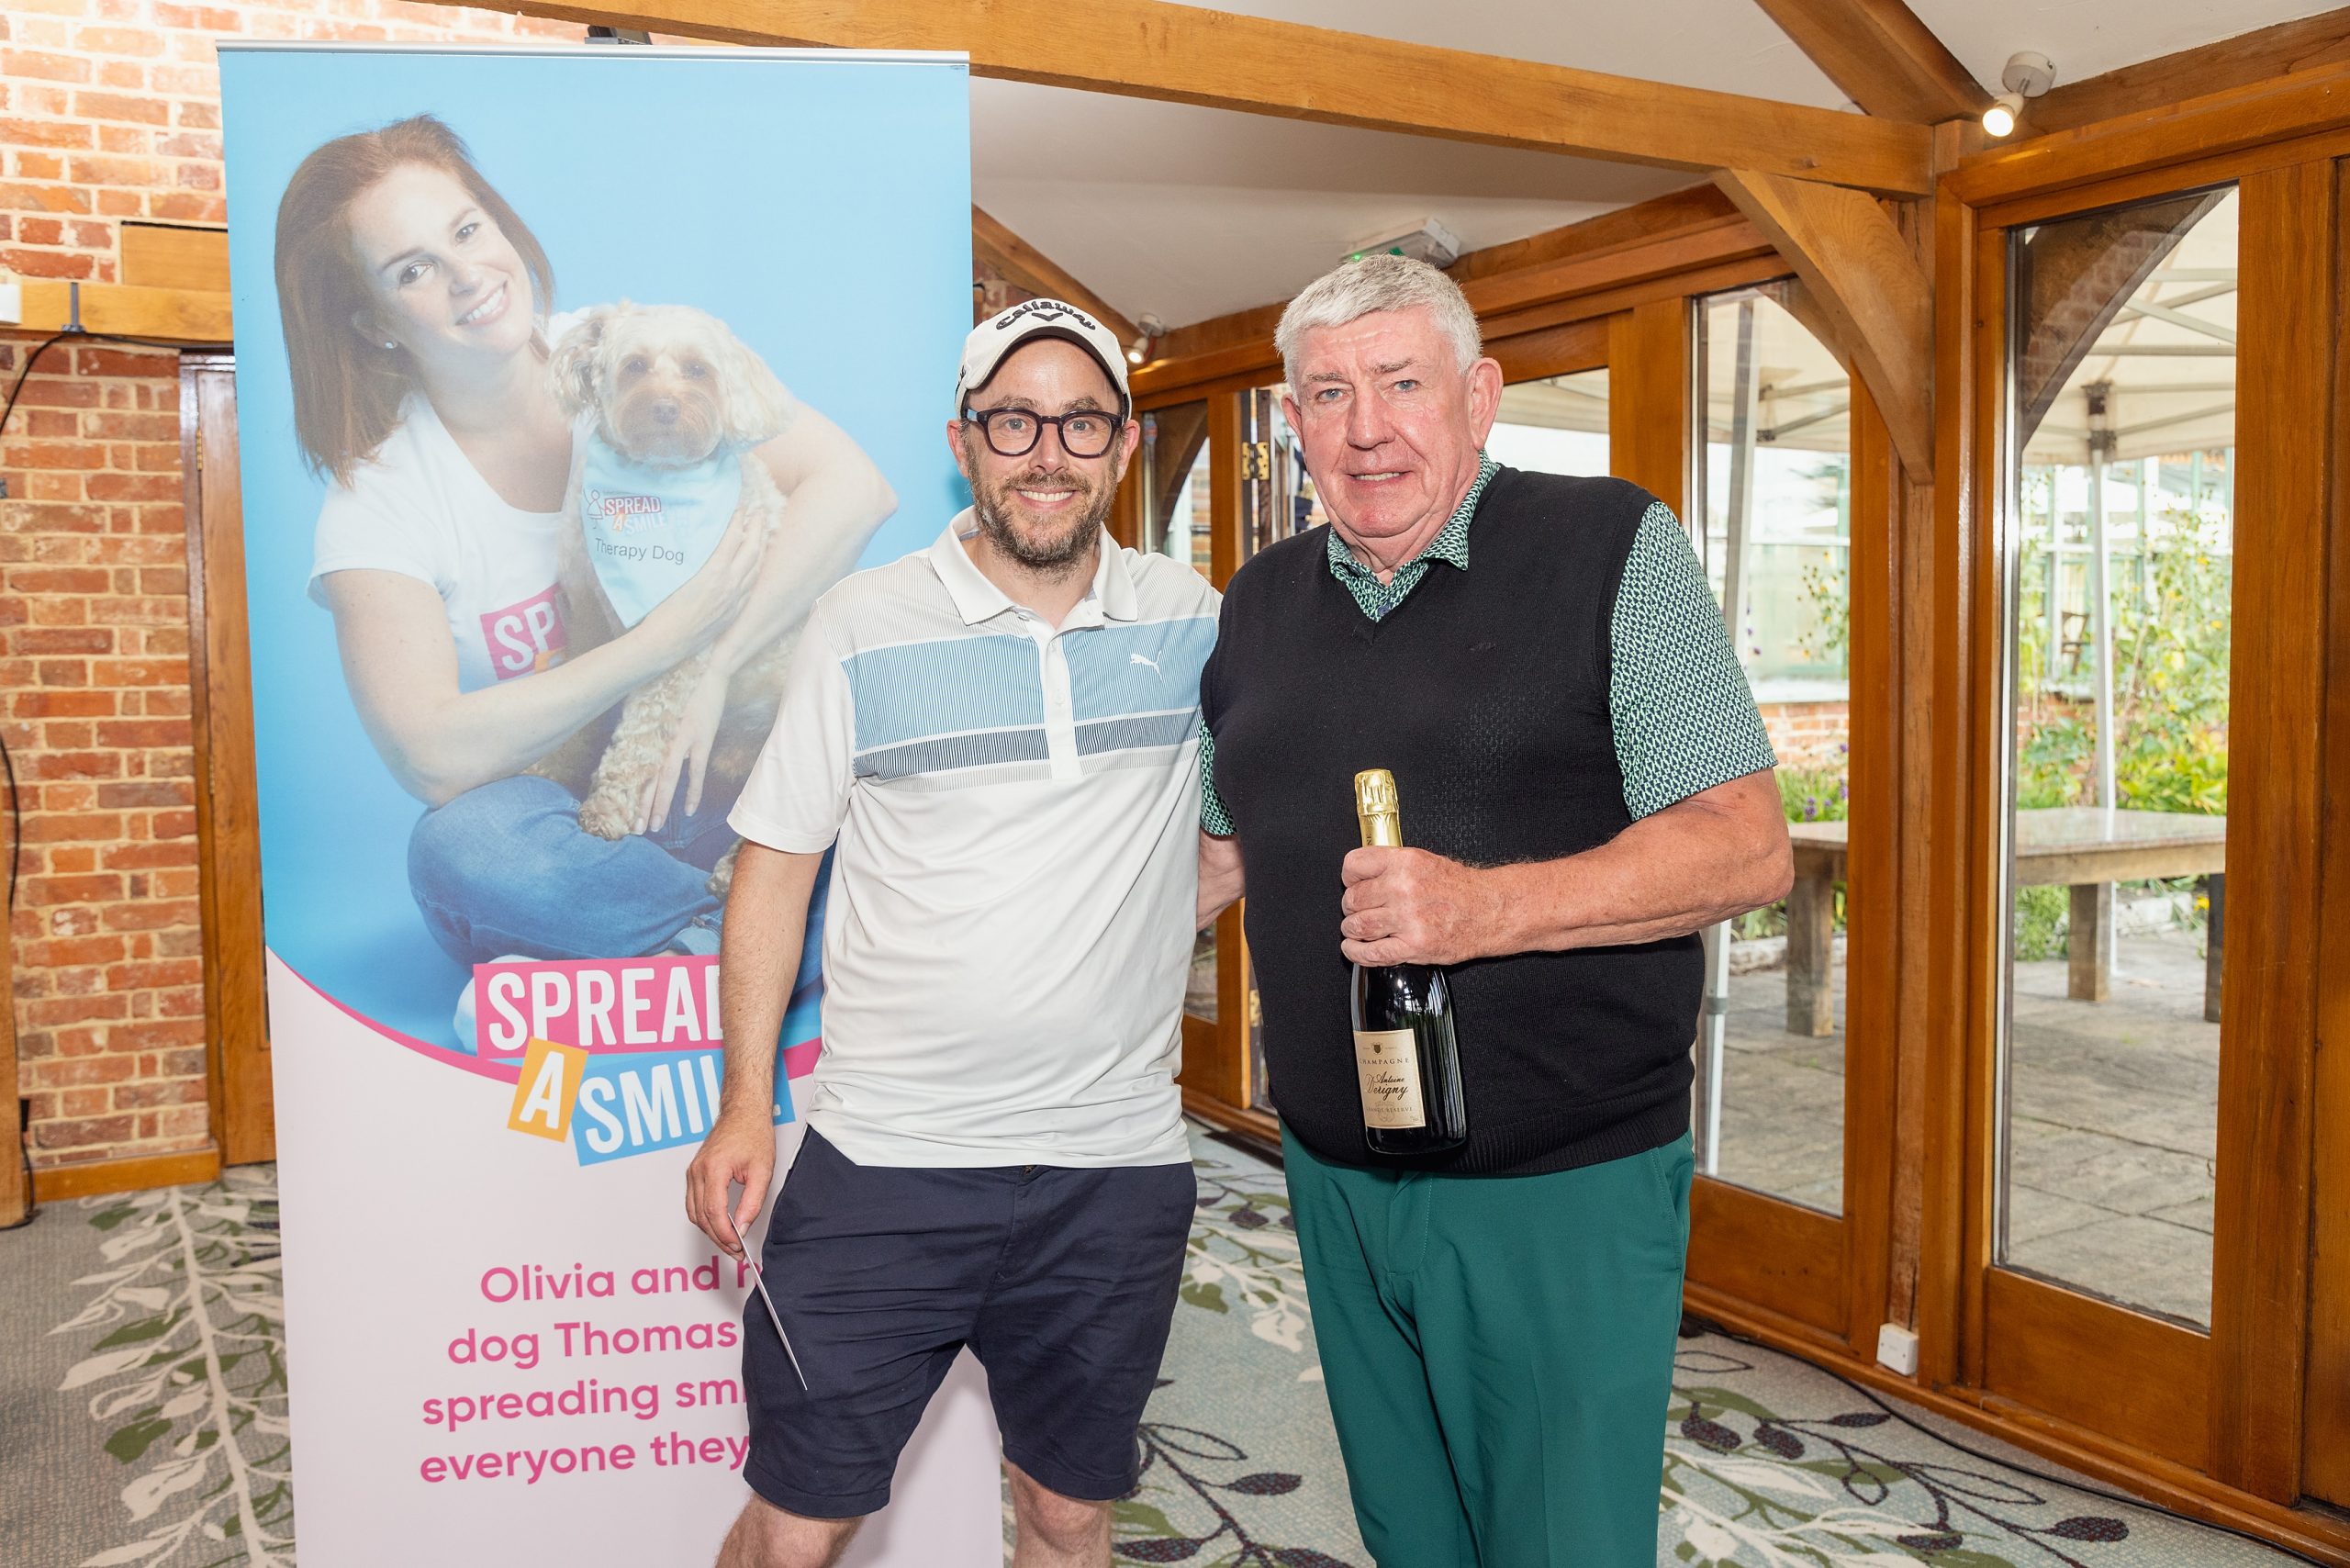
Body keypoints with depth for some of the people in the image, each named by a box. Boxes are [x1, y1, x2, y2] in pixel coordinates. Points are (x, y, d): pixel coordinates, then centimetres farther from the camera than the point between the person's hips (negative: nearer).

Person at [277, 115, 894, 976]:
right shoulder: (374, 498, -7)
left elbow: (854, 485, -15)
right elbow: (434, 759, -20)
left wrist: (713, 670, -23)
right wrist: (666, 643, -22)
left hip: (729, 781, 1)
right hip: (564, 832, -1)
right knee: (459, 844, -35)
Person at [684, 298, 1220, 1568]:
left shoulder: (1192, 622, 3)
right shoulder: (863, 625, -3)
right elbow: (774, 865, 1)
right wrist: (743, 1107, -3)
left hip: (1118, 1167, 2)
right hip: (884, 1159, -2)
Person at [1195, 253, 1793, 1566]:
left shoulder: (1612, 549, -7)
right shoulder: (1261, 602, 9)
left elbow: (1748, 848, -13)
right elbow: (1227, 848, 21)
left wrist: (1488, 908, -26)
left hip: (1564, 1192, -5)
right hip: (1337, 1181, 5)